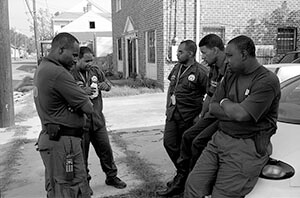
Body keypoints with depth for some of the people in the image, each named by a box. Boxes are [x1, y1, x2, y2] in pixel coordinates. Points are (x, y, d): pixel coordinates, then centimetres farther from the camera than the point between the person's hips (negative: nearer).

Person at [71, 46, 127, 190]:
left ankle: (111, 177, 33)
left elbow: (108, 84, 17)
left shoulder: (95, 70, 6)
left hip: (98, 119, 5)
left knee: (106, 149, 14)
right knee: (82, 154, 9)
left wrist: (105, 85, -5)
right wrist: (82, 91, -28)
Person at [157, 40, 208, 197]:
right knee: (169, 143, 5)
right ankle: (183, 173, 24)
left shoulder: (200, 72, -13)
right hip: (173, 115, 7)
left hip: (189, 118, -7)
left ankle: (181, 179, 21)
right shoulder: (176, 68, 10)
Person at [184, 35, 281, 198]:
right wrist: (235, 110, -8)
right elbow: (212, 107, 9)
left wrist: (224, 102, -1)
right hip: (220, 138, 7)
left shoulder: (267, 80, -12)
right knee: (193, 184, 0)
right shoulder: (230, 75, 12)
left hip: (247, 147, -7)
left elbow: (241, 115, -22)